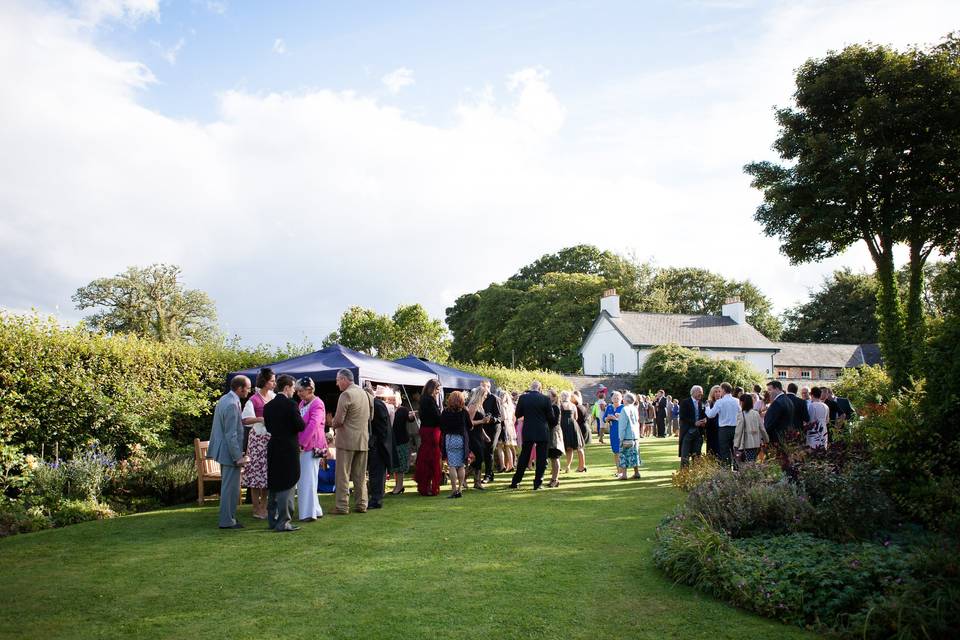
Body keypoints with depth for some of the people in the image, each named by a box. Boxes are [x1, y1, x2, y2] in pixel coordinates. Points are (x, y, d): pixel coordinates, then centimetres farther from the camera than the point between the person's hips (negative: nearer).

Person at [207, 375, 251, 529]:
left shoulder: (224, 399, 9)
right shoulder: (232, 404, -22)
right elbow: (231, 434, -23)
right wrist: (238, 457, -19)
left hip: (224, 451, 10)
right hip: (230, 452, -10)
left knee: (227, 486, 19)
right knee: (230, 487, -1)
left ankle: (228, 517, 29)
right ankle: (227, 521, 6)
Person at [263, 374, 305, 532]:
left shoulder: (268, 406, 4)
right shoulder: (290, 404, -15)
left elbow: (268, 427, 10)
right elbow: (301, 426, -16)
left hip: (273, 447, 7)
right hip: (289, 449, -7)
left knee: (274, 485, 16)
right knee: (287, 485, -1)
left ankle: (272, 519, 24)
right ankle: (283, 522, -1)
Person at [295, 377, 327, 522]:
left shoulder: (317, 404, -12)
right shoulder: (302, 403, 13)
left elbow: (313, 425, -21)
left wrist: (302, 444, -20)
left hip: (311, 447, -9)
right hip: (302, 446, 9)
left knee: (308, 479, -6)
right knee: (302, 480, 13)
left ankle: (309, 513, -1)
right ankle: (315, 510, 22)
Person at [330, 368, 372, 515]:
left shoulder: (346, 395, -14)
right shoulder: (366, 394, 9)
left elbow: (338, 419, -16)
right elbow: (371, 416, 16)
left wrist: (334, 426, 4)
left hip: (346, 440, -7)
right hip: (363, 439, 7)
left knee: (343, 475, 0)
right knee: (360, 476, 12)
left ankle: (342, 506, 2)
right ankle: (361, 504, 15)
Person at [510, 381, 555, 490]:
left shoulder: (523, 398, -4)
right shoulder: (545, 399, -8)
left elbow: (518, 414, 3)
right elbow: (551, 416, -5)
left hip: (528, 432, 2)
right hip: (542, 432, -2)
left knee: (524, 457, 12)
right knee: (541, 459, 6)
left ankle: (515, 482, 15)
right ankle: (537, 483, 5)